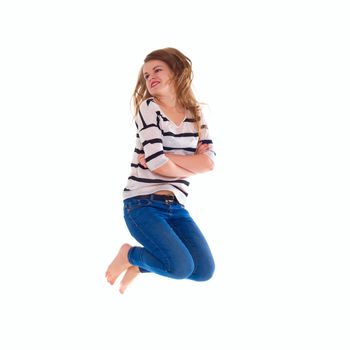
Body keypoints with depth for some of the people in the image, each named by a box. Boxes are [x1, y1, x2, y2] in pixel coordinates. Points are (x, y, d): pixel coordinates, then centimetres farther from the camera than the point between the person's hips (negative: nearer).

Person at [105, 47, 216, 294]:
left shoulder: (196, 113, 10)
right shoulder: (148, 108, -5)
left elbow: (209, 162, -4)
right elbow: (158, 165, -16)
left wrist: (165, 158, -12)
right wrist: (193, 164, 0)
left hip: (175, 205, 6)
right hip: (143, 203, -6)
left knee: (204, 271, -6)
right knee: (181, 267, -22)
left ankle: (137, 265, 17)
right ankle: (129, 255, 8)